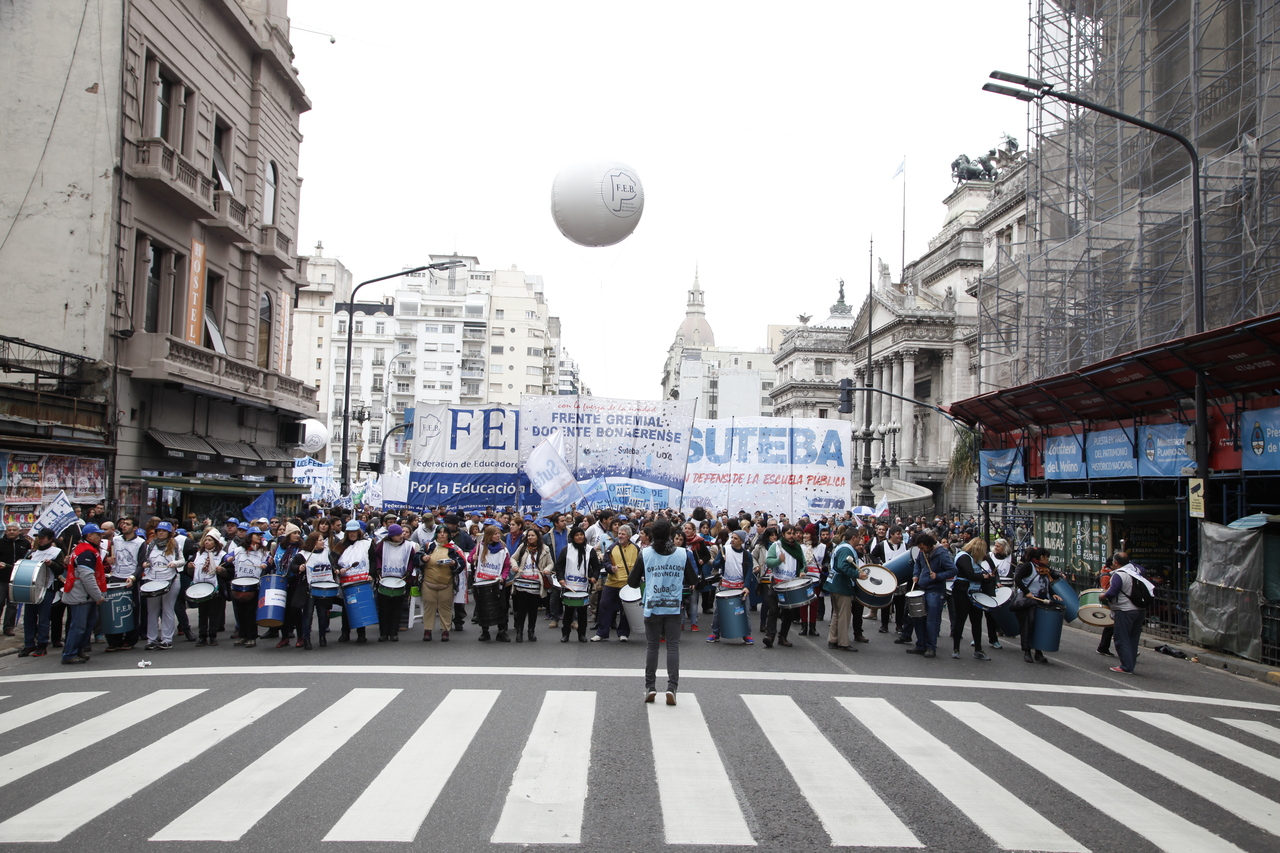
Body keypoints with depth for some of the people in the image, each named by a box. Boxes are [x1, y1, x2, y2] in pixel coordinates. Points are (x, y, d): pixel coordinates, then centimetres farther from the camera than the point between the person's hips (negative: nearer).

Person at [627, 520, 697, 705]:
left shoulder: (645, 554, -5)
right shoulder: (681, 554, -2)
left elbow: (632, 582, -2)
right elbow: (693, 580, 6)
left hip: (652, 607, 0)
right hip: (674, 608, 0)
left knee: (651, 646, 9)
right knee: (673, 646, 3)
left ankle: (650, 687, 11)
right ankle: (672, 687, -4)